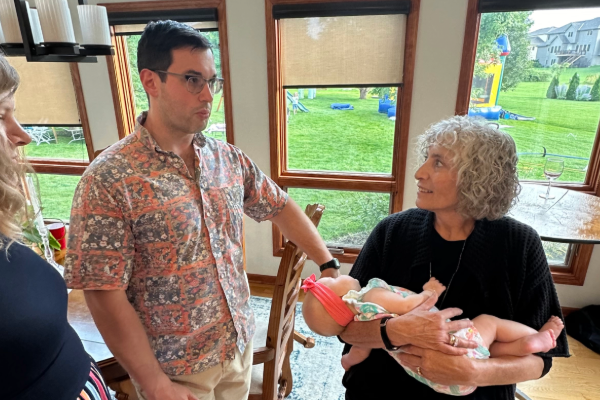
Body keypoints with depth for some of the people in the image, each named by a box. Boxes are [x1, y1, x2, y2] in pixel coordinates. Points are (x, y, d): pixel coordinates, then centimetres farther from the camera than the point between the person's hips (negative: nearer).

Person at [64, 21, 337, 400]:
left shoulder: (229, 158, -4)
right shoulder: (108, 180, -20)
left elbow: (281, 207, 5)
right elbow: (105, 294, -18)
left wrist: (329, 265, 0)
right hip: (174, 368, -5)